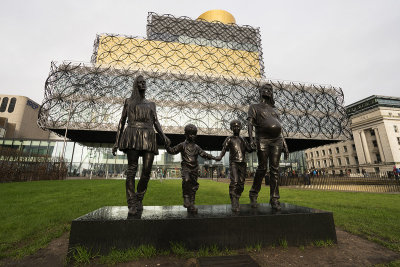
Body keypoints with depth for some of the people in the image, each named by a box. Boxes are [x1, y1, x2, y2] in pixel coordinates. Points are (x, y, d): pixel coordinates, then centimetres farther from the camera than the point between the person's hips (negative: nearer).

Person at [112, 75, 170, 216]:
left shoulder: (151, 104, 24)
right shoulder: (128, 101, 18)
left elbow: (156, 123, 14)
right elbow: (122, 121, 14)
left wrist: (164, 137, -4)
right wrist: (116, 141, 6)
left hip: (149, 138, 2)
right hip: (133, 136, -2)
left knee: (147, 171, -5)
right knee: (132, 169, -8)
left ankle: (139, 199, 14)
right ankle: (132, 205, -1)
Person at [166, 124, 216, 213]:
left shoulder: (196, 147, 15)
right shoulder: (182, 145, 6)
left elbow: (204, 154, 16)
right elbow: (173, 151, 5)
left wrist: (212, 157, 4)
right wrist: (167, 147, -13)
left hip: (194, 169, 4)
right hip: (186, 167, -4)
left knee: (193, 186, 5)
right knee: (186, 180, -31)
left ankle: (191, 205, 15)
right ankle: (186, 198, -12)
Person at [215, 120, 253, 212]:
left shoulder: (243, 140, 21)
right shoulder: (229, 139, 9)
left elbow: (249, 150, 12)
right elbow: (224, 149, -6)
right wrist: (220, 156, -24)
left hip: (243, 164, 4)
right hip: (234, 163, -4)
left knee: (241, 183, 3)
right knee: (234, 182, -17)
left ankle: (237, 200, 18)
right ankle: (234, 203, -13)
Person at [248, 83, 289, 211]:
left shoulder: (273, 110, 27)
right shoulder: (254, 107, 11)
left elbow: (280, 129, 22)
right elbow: (250, 124, -4)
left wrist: (285, 146, 14)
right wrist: (251, 138, -21)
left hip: (276, 140, 5)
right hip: (263, 140, -4)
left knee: (274, 169, 0)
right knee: (262, 168, -3)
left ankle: (274, 199, 6)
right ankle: (253, 194, 15)